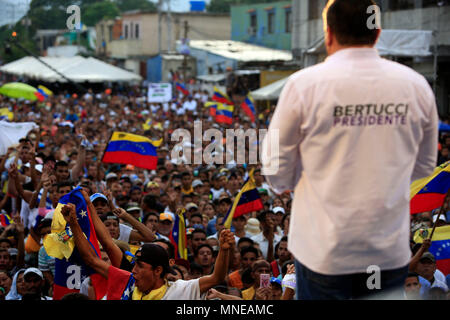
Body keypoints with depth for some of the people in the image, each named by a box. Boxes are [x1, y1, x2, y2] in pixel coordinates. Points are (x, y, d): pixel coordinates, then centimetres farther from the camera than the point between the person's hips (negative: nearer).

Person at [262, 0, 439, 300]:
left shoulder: (304, 84, -11)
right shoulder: (416, 85, -2)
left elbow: (277, 169, -4)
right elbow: (424, 165, 10)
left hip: (325, 251, -2)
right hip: (391, 250, 3)